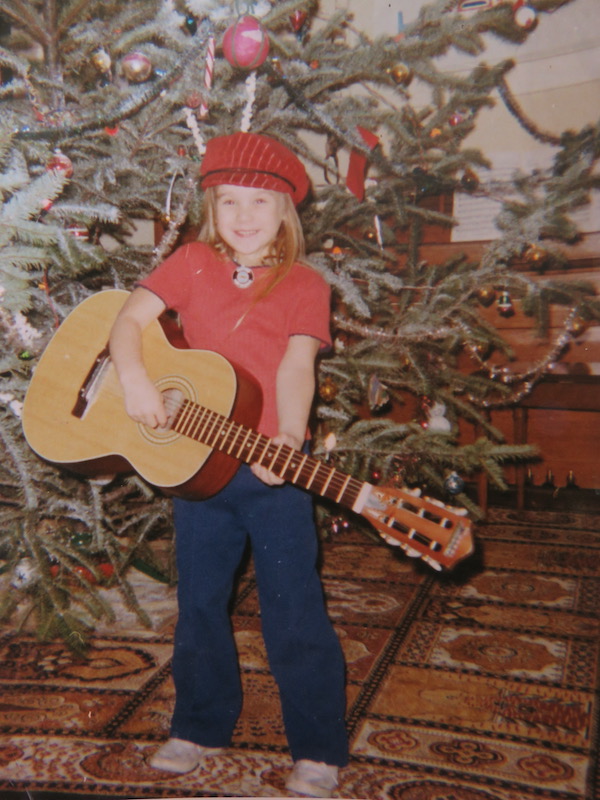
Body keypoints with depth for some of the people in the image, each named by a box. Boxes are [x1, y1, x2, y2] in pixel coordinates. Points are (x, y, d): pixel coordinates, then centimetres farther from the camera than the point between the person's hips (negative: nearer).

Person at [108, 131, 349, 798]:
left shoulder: (304, 284, -1)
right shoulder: (191, 264, 6)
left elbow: (296, 366, -14)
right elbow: (129, 318, 0)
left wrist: (288, 439, -30)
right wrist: (136, 381, -20)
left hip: (272, 470, -3)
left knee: (293, 611, 2)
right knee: (199, 603, 16)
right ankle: (201, 726, 37)